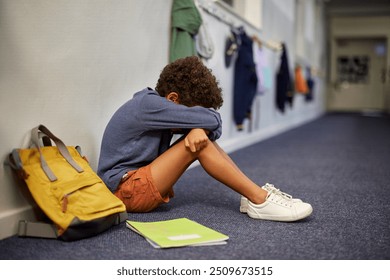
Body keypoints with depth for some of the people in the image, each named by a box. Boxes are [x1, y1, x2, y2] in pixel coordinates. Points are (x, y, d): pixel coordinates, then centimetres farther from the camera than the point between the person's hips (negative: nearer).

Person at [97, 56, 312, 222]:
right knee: (200, 144, -21)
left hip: (140, 183, 9)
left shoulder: (153, 104, 9)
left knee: (201, 137, -1)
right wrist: (203, 127, -2)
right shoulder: (148, 105, -20)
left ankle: (252, 196, -5)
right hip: (124, 191, -9)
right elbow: (212, 120, -23)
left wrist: (199, 128, -19)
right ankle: (260, 201, -17)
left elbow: (208, 125, 2)